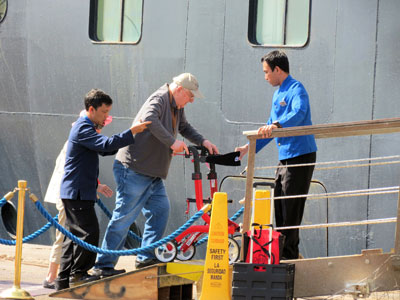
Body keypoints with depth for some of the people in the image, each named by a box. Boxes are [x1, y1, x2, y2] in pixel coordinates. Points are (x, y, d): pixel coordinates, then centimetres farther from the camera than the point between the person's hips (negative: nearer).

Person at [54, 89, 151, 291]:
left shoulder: (86, 128, 19)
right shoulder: (83, 129, -15)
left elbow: (103, 150, 26)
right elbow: (106, 144, -29)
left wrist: (128, 139, 12)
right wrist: (131, 132, -30)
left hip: (76, 192, 11)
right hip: (77, 192, -11)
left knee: (74, 235, 11)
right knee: (89, 231, -11)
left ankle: (64, 279, 14)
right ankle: (79, 274, -7)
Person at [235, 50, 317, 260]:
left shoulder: (296, 89, -11)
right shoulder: (277, 94, 20)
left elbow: (298, 114, -31)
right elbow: (270, 127, 28)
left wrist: (276, 125, -46)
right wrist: (249, 147, 22)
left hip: (300, 155, -10)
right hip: (285, 157, 10)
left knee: (291, 210, -10)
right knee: (279, 209, 11)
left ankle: (289, 256, -7)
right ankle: (280, 255, 18)